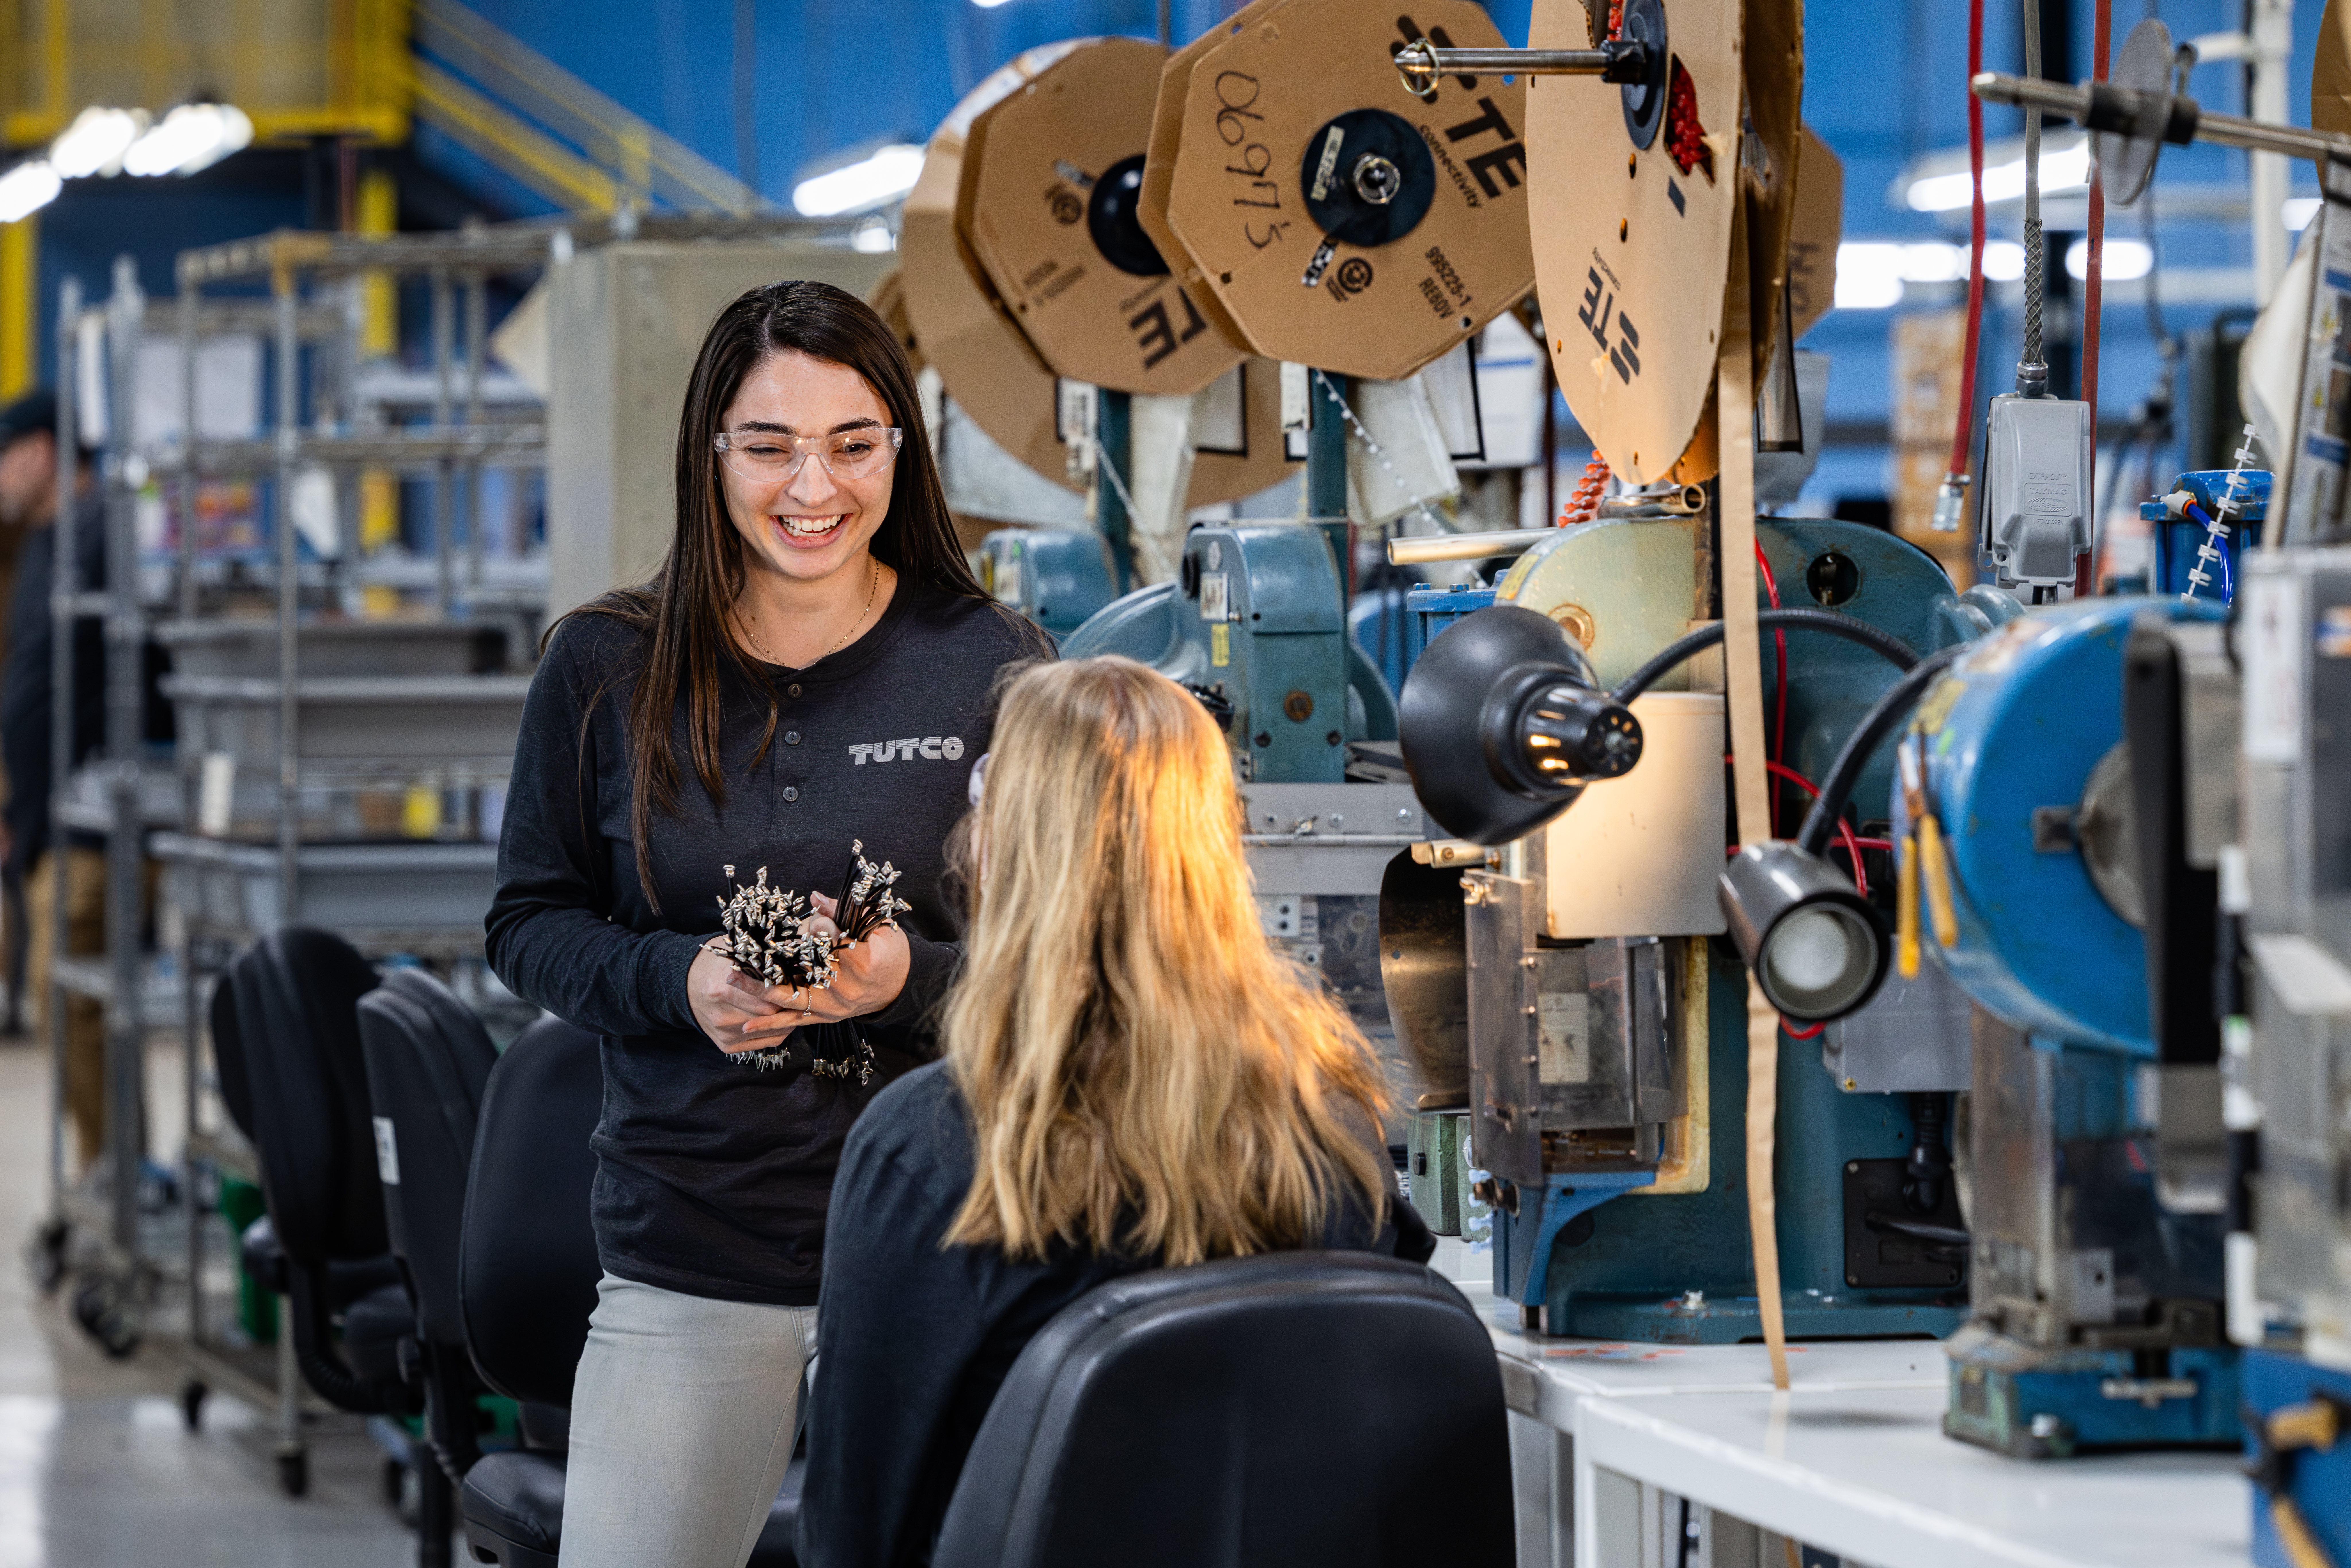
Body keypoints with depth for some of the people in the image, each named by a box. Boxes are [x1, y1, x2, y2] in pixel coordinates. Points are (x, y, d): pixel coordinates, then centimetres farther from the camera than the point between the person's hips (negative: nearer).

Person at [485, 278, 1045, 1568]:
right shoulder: (605, 669, 3)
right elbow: (528, 927, 8)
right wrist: (679, 981, -12)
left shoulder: (994, 666, 0)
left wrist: (915, 975, -17)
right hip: (684, 1255, 1)